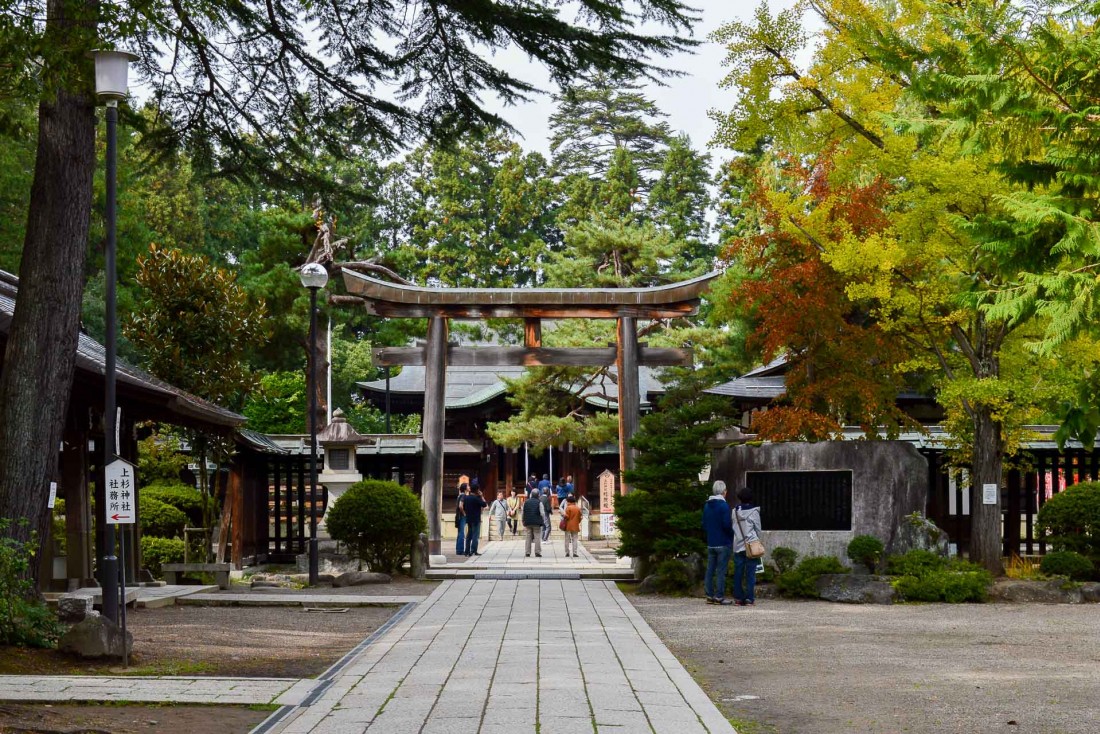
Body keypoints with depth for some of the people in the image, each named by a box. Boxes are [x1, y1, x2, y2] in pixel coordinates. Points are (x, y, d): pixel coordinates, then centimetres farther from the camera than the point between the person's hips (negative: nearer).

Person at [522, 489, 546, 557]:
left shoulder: (526, 502, 6)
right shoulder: (539, 503, -8)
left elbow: (523, 513, 10)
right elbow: (542, 513, -10)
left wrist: (524, 522, 18)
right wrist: (543, 522, 2)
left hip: (528, 523, 4)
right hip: (537, 523, -4)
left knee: (528, 537, 9)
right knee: (537, 537, 1)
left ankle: (527, 552, 8)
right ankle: (537, 552, -3)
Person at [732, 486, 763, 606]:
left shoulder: (735, 511, 3)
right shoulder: (754, 512, -5)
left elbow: (733, 528, 6)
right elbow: (758, 529, 0)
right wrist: (758, 541, 14)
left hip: (738, 546, 3)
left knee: (738, 573, 7)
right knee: (750, 573, -1)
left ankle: (739, 598, 7)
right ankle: (749, 598, -4)